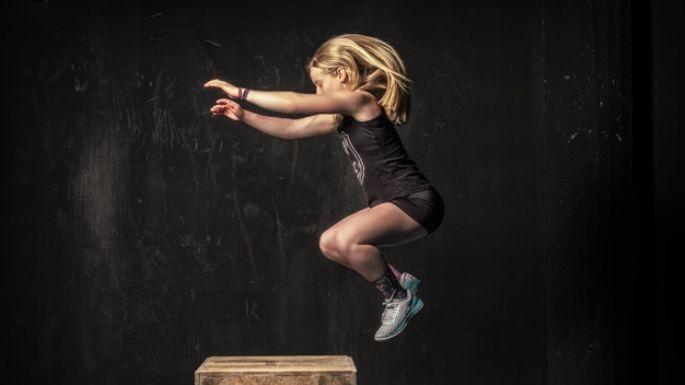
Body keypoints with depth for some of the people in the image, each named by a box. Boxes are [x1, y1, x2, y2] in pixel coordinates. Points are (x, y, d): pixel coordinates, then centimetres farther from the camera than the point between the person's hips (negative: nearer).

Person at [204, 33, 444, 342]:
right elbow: (291, 128, 16)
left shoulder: (361, 100, -14)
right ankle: (399, 282, 18)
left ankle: (398, 297, -8)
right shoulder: (341, 116, 13)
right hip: (393, 205, 10)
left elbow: (294, 104, -17)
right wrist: (244, 116, 7)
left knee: (347, 241, -30)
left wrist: (241, 92, -9)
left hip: (416, 202, -10)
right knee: (329, 244, 15)